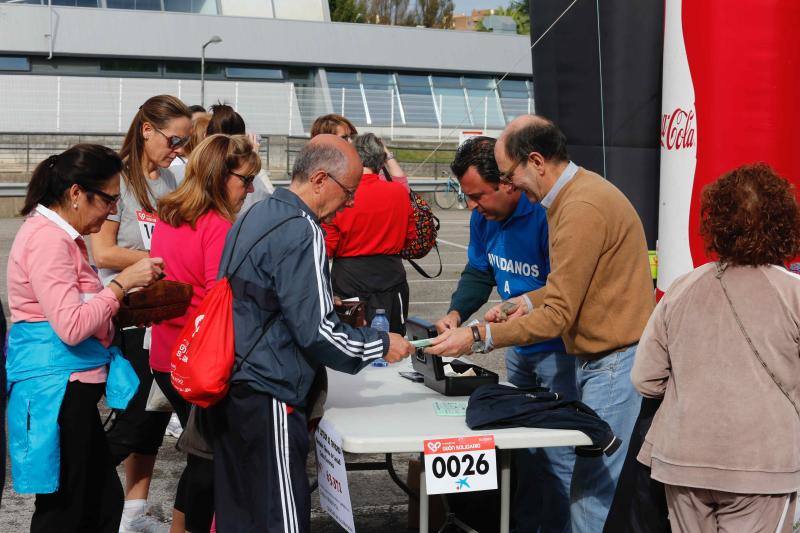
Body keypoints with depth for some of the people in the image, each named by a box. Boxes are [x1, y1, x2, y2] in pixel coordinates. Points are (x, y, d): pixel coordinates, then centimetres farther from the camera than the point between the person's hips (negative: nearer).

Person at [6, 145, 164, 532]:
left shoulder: (63, 236, 15)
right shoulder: (48, 239, -18)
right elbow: (71, 327, -24)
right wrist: (122, 282, -17)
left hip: (72, 388, 10)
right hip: (55, 390, -10)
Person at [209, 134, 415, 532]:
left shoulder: (255, 216, 12)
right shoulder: (302, 233, -17)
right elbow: (316, 333, -18)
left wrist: (325, 303, 22)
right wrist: (382, 345, -6)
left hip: (229, 386, 10)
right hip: (267, 397, -10)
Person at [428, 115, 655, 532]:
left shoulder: (583, 209, -21)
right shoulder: (575, 192, 12)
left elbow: (557, 316, -21)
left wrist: (477, 338, -18)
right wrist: (523, 305, 9)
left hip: (615, 362, -10)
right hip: (597, 357, 10)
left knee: (591, 490, -7)